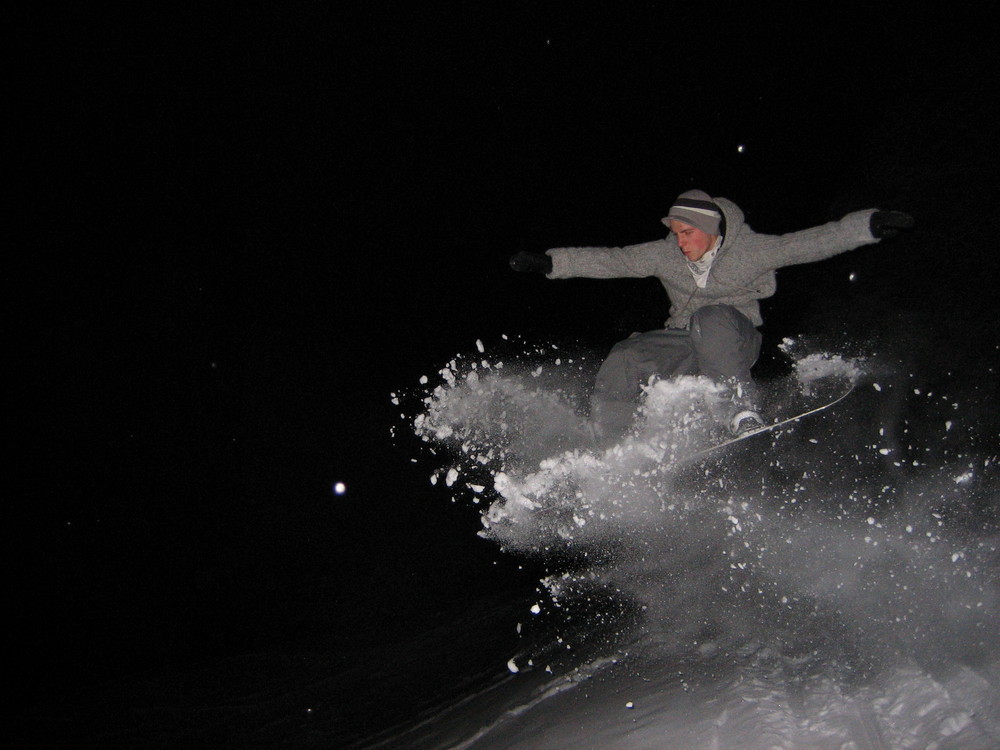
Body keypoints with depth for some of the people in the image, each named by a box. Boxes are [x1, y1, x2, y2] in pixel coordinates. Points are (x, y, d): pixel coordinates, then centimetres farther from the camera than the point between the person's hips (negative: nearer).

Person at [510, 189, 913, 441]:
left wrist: (869, 224, -25)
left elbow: (812, 243, -15)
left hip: (736, 342, -4)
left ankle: (743, 414, -37)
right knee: (623, 361, -20)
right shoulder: (665, 255, -3)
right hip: (685, 347, 4)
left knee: (710, 319, -37)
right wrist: (551, 262, -8)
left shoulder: (750, 251, -12)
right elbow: (612, 260, -1)